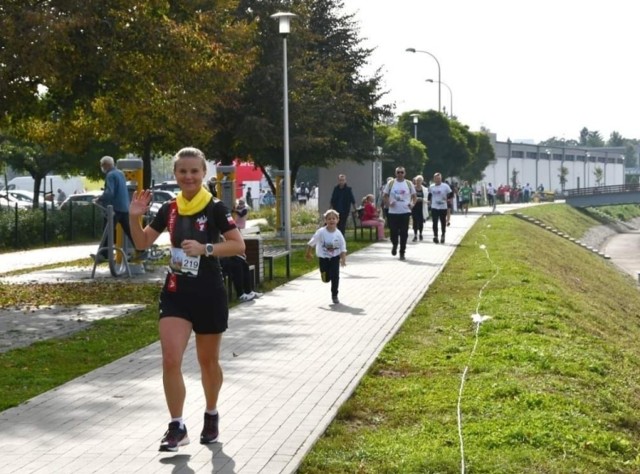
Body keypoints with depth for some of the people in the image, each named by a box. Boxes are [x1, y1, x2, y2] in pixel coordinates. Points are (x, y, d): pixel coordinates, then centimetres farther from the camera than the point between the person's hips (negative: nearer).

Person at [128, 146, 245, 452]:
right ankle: (177, 427, 0)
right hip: (175, 293, 3)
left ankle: (211, 416, 34)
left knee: (208, 361, 13)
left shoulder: (215, 208, -10)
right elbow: (142, 243, 9)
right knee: (170, 360, -10)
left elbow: (239, 245, -13)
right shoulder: (169, 209, 2)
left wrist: (206, 248, -26)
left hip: (209, 295, -3)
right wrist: (135, 217, -9)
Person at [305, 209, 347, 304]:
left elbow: (343, 248, -9)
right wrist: (308, 253, 3)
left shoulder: (338, 234, -14)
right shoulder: (321, 232, -19)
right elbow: (311, 243, -6)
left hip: (335, 258, 0)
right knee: (326, 279, 5)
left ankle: (334, 295, 6)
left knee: (335, 276, -10)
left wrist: (343, 259, -21)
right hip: (323, 258, 0)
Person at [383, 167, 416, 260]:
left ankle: (402, 252, 8)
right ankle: (394, 245, 30)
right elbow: (385, 195, 9)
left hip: (405, 212, 0)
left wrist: (412, 204, -7)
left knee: (404, 233, -1)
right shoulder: (391, 183, 3)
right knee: (393, 231, 0)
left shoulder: (409, 183, 4)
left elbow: (414, 196, 11)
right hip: (393, 212, 0)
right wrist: (388, 204, -9)